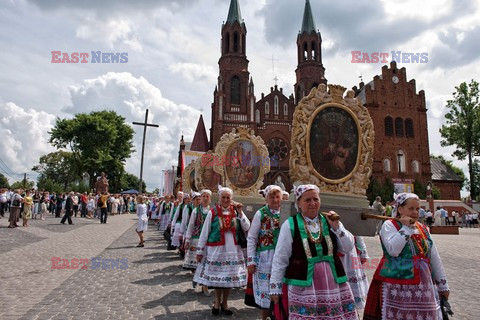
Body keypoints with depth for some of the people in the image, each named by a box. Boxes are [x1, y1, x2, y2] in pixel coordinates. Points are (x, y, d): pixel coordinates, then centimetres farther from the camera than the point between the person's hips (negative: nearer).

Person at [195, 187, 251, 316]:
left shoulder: (236, 211, 2)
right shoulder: (213, 213, -6)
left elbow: (246, 228, -3)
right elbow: (204, 233, -3)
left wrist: (240, 212, -10)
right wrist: (200, 251, -2)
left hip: (233, 250, 2)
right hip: (216, 249, -2)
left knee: (229, 276, 10)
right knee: (217, 276, 8)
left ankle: (224, 303, 31)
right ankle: (217, 302, 32)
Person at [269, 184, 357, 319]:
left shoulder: (329, 221, 5)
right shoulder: (290, 225, -8)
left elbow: (348, 248, 3)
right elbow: (280, 259, -4)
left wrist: (336, 227, -10)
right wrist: (275, 287, -2)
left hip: (333, 282, 4)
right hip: (303, 285, -3)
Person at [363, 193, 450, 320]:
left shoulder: (423, 229, 13)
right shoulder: (389, 225, -4)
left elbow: (434, 258, 17)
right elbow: (393, 250, -22)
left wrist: (443, 284, 17)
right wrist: (406, 228, -14)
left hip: (423, 286, 6)